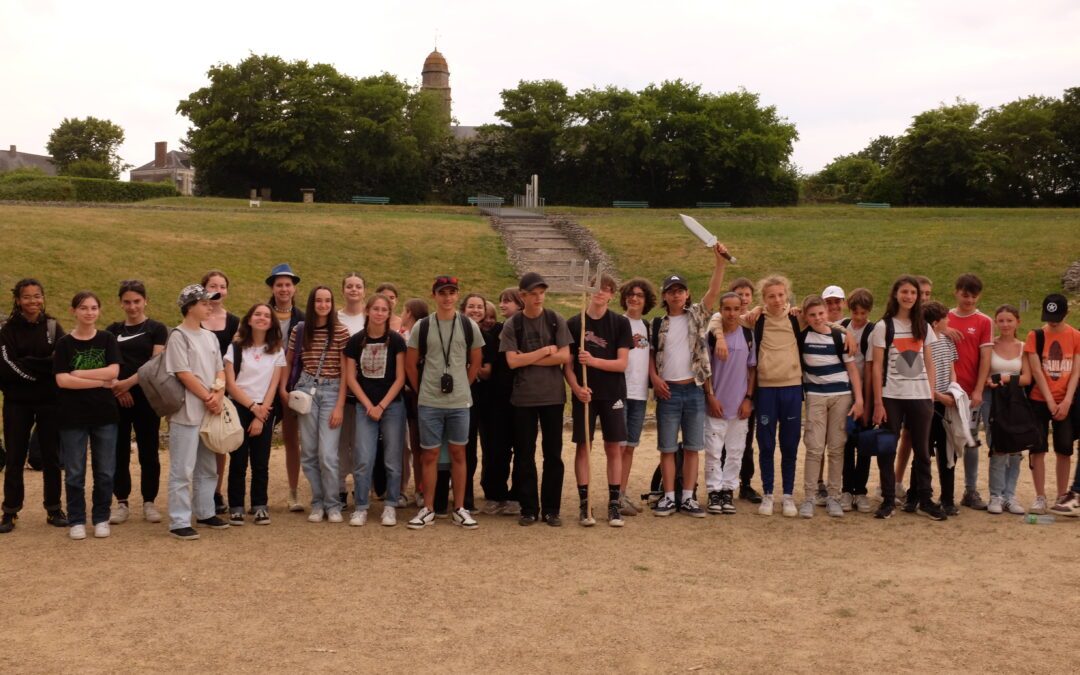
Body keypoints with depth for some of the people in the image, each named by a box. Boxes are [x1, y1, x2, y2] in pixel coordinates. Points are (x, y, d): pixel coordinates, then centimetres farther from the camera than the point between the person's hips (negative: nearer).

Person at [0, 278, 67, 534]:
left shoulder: (53, 327, 3)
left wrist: (26, 365, -15)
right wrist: (44, 365, -17)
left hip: (49, 402, 1)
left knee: (51, 456, 7)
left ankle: (54, 509, 16)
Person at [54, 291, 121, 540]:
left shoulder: (107, 339, 4)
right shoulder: (65, 343, 0)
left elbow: (113, 371, -8)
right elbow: (62, 380, -11)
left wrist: (79, 373, -12)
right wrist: (100, 381, -13)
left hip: (104, 414, 1)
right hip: (73, 416, -1)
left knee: (105, 472, 6)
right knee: (75, 473, 5)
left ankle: (101, 519, 18)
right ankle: (76, 520, 16)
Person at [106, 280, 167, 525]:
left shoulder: (156, 329, 3)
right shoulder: (113, 330, 11)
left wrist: (129, 382, -16)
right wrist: (117, 388, -10)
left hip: (146, 397, -2)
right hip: (117, 399, 2)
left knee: (148, 451, 2)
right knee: (119, 451, 5)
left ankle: (149, 502, 11)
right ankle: (122, 503, 13)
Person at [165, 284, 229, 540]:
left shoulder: (210, 337, 14)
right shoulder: (178, 336, -9)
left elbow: (220, 370, 13)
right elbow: (183, 374, -15)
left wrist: (218, 395, -5)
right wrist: (208, 398, -11)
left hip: (210, 412, 8)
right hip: (187, 413, -8)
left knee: (208, 468, 15)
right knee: (182, 470, -4)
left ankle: (205, 513, 27)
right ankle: (179, 522, 0)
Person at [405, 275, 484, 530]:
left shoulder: (469, 326, 2)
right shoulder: (421, 327, 0)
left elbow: (475, 362, 11)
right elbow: (410, 364, 7)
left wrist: (462, 386, 9)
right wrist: (421, 391, 7)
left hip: (459, 402, 1)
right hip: (429, 403, -1)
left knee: (458, 453, 7)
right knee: (430, 454, 4)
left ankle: (459, 508, 16)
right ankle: (428, 509, 14)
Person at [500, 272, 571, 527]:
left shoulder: (556, 321, 1)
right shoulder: (512, 325, 0)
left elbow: (564, 356, -7)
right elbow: (512, 361, -10)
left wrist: (528, 359, -10)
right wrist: (546, 351, -9)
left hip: (553, 396, 0)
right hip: (523, 398, 0)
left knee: (553, 453, 4)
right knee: (524, 455, 5)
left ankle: (551, 508, 13)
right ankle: (529, 508, 15)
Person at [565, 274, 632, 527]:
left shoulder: (620, 323, 1)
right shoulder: (574, 323, 2)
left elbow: (622, 363, -5)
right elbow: (567, 364, 2)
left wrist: (593, 361, -19)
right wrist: (576, 387, -15)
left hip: (612, 394, 0)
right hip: (584, 395, 0)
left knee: (614, 448, 2)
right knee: (583, 447, 2)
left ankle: (613, 504, 10)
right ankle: (584, 504, 9)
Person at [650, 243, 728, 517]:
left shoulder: (697, 316, 4)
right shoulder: (658, 324, 6)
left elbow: (714, 291, -9)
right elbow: (650, 354, 9)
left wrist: (720, 261, -21)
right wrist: (655, 378, -7)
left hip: (694, 390, 0)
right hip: (668, 391, 0)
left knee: (692, 447, 5)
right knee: (667, 448, 3)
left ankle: (688, 497, 12)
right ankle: (669, 497, 11)